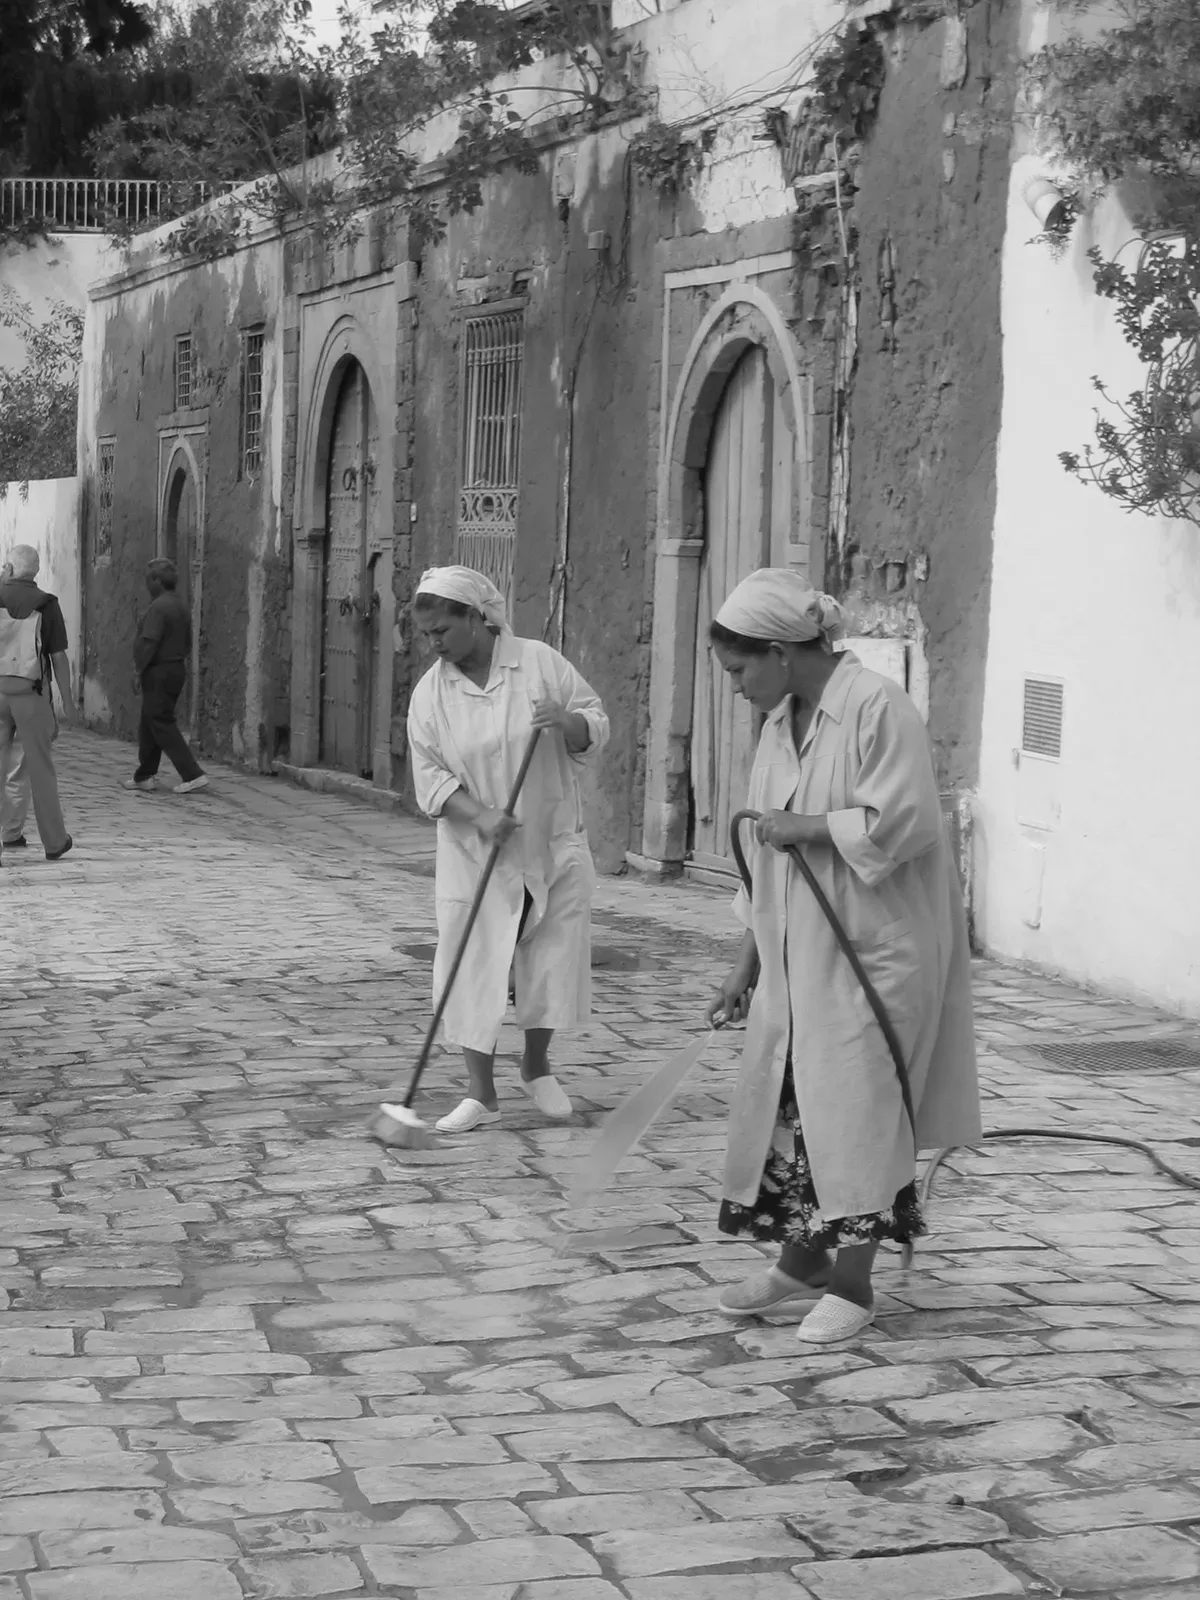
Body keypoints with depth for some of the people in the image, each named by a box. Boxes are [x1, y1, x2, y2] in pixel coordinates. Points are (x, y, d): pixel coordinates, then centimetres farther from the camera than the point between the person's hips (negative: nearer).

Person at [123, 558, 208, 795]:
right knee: (149, 724, 17)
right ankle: (145, 776, 21)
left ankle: (193, 774, -13)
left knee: (162, 724, -7)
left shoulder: (158, 607, -17)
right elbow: (188, 644, 19)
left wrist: (138, 671, -16)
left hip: (158, 671, -10)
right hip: (177, 669, 10)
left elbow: (149, 642, -22)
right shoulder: (182, 608, 13)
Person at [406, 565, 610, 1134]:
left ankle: (536, 1066, 30)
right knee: (472, 966, -4)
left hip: (553, 845, 0)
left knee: (553, 959, 7)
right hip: (473, 852, 0)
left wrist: (567, 721, -23)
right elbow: (430, 775, -5)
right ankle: (480, 1093, 5)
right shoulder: (429, 693, -2)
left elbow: (596, 731, 0)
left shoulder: (540, 662, -5)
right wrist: (480, 816, -22)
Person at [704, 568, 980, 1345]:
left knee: (857, 1112, -1)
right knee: (789, 1107, 11)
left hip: (872, 953, -8)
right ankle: (804, 1260, 26)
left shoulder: (878, 706, -15)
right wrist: (747, 964, 16)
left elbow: (904, 822, -22)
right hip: (798, 955, 8)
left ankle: (854, 1286, 11)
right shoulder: (782, 722, 10)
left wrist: (809, 826, -16)